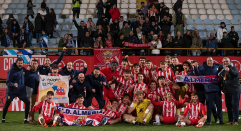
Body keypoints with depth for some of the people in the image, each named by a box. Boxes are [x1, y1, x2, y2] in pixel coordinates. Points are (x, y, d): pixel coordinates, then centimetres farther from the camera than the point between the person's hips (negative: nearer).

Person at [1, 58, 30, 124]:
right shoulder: (12, 70, -16)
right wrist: (13, 84, -34)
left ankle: (26, 119, 1)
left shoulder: (23, 69, 1)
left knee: (27, 102, -9)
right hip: (12, 91, -4)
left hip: (22, 90, 4)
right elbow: (7, 82, -18)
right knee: (7, 104, 4)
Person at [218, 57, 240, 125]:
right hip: (227, 91, 7)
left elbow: (236, 73, -26)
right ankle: (230, 120, 15)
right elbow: (220, 78, 27)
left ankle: (235, 121, -8)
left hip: (234, 90, -7)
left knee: (235, 105, -8)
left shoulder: (233, 68, -4)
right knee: (228, 106, 9)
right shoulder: (222, 69, 14)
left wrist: (229, 70, -44)